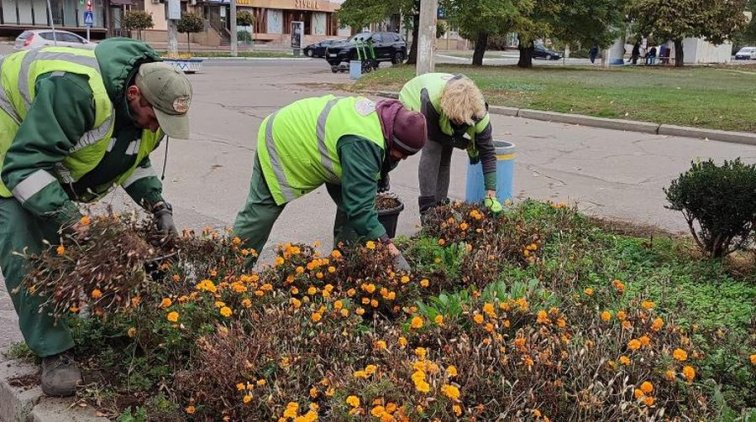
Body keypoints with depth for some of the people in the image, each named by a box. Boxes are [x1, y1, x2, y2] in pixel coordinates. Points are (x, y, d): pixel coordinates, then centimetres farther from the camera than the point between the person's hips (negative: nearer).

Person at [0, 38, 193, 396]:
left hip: (53, 153, 8)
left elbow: (133, 161, 3)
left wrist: (159, 207, -10)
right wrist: (70, 220, -44)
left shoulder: (149, 105, -14)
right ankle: (54, 352, -8)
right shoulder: (75, 89, -42)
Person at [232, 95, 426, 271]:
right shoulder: (362, 144, -39)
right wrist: (389, 248, -36)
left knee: (349, 201, 0)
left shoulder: (378, 113, -12)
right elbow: (360, 207, -38)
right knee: (261, 211, 1)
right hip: (282, 141, -9)